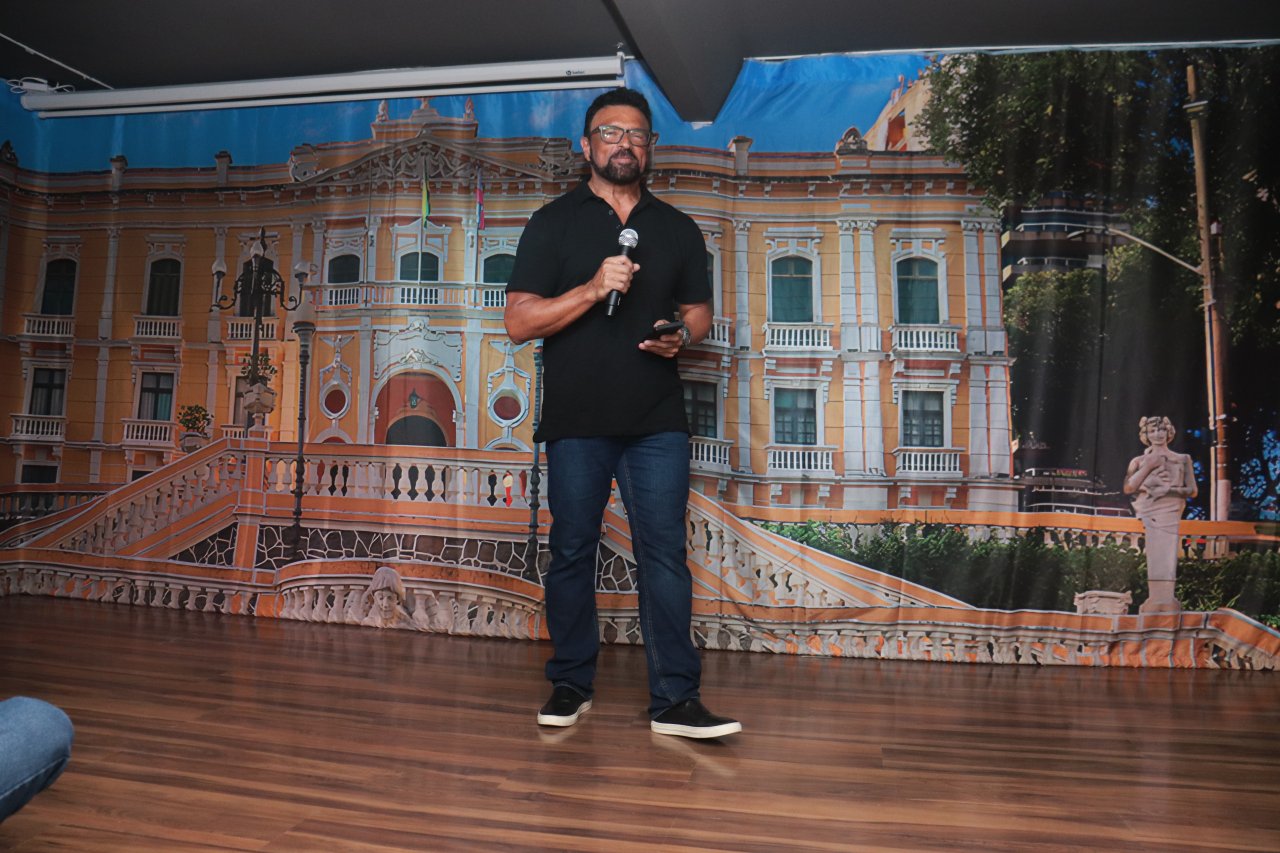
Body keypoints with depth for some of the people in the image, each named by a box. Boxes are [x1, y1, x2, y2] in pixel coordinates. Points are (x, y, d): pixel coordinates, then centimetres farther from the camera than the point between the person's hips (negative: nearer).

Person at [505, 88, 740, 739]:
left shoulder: (677, 229, 14)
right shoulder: (553, 223, 6)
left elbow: (699, 310, 18)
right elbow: (519, 321, -2)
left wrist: (681, 336, -6)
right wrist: (593, 289, -16)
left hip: (657, 422, 2)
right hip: (576, 421, -1)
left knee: (664, 555, -1)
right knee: (572, 553, 7)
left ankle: (674, 700, 7)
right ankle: (570, 686, 23)